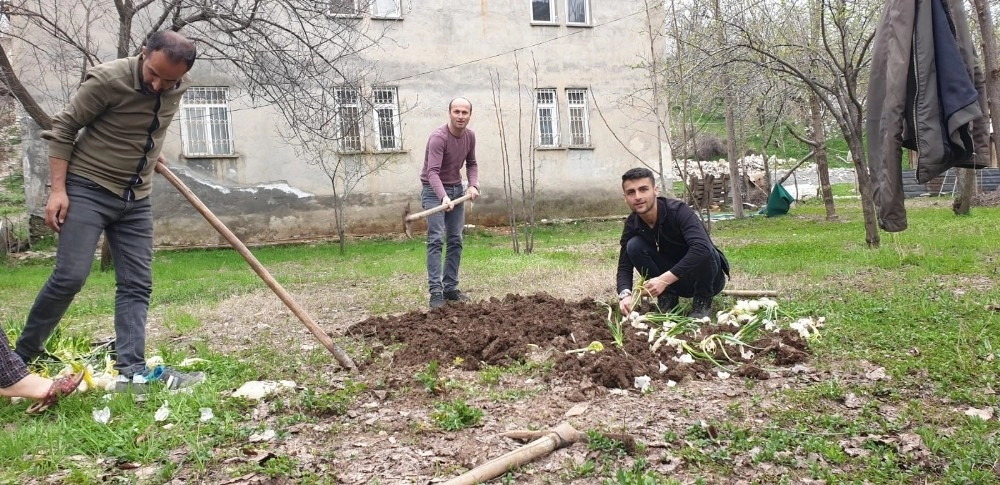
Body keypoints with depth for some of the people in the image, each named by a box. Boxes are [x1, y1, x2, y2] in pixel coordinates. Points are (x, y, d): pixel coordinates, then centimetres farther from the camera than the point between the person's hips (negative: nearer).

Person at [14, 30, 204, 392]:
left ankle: (130, 371, -2)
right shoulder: (107, 79, -20)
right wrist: (58, 189, -16)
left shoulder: (178, 88, -2)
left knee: (137, 285, -2)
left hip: (136, 199, 6)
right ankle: (19, 358, 5)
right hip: (88, 188, -6)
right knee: (69, 277, -13)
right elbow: (63, 129, -12)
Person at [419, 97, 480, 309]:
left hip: (456, 189, 7)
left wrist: (473, 184, -5)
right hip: (434, 191, -7)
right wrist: (443, 197, -47)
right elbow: (432, 172, -32)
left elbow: (471, 163, 13)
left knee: (455, 240, 4)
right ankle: (435, 291, -14)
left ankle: (450, 288, 9)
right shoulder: (438, 138, -23)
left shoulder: (470, 136, -1)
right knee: (436, 240, -13)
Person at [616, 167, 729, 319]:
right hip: (675, 281, 4)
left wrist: (664, 279, -46)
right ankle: (667, 298, -3)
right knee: (634, 246, -18)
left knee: (703, 251, -37)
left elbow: (702, 248, -42)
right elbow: (624, 266, -11)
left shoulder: (678, 211, -28)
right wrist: (625, 294, -32)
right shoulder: (632, 225, -11)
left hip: (708, 277, -4)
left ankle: (703, 302, -10)